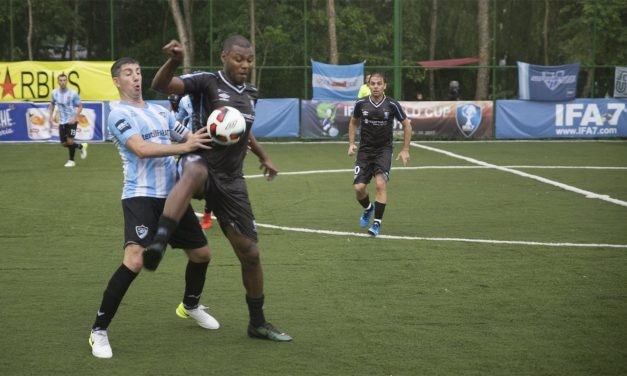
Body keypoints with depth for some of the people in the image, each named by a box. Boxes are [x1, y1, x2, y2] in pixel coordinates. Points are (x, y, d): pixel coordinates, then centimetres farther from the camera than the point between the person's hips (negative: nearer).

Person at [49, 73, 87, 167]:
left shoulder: (73, 93, -15)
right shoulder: (54, 93, -2)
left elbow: (80, 106, -8)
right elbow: (52, 104, 15)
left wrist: (74, 117, -22)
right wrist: (51, 117, 5)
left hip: (72, 121, -5)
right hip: (62, 121, 5)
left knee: (70, 141, -14)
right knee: (64, 143, 7)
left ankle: (71, 161, 7)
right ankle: (81, 146, 33)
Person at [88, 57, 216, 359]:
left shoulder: (159, 111, 16)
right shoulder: (119, 114, -7)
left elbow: (188, 138, 22)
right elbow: (141, 149, -22)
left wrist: (205, 140, -1)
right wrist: (182, 147, -31)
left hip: (172, 195, 8)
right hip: (141, 197, -8)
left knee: (201, 254, 17)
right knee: (134, 262, -24)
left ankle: (190, 306, 45)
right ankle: (99, 331, -13)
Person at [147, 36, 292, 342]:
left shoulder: (251, 93, 14)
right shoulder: (208, 82, -5)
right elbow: (160, 85, -21)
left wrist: (263, 157, 46)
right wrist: (174, 61, -40)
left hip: (231, 180, 6)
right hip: (203, 164, -6)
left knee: (250, 253, 7)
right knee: (194, 173, -46)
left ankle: (258, 323, 26)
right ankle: (158, 244, -64)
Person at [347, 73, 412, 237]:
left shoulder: (392, 105, -9)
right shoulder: (361, 104, -4)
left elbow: (406, 125, 2)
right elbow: (353, 122, 15)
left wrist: (405, 150, -1)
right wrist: (351, 144, 4)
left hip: (384, 149, -2)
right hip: (365, 150, 2)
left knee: (380, 184, -20)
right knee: (359, 187, -6)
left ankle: (377, 223, -10)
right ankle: (368, 209, 28)